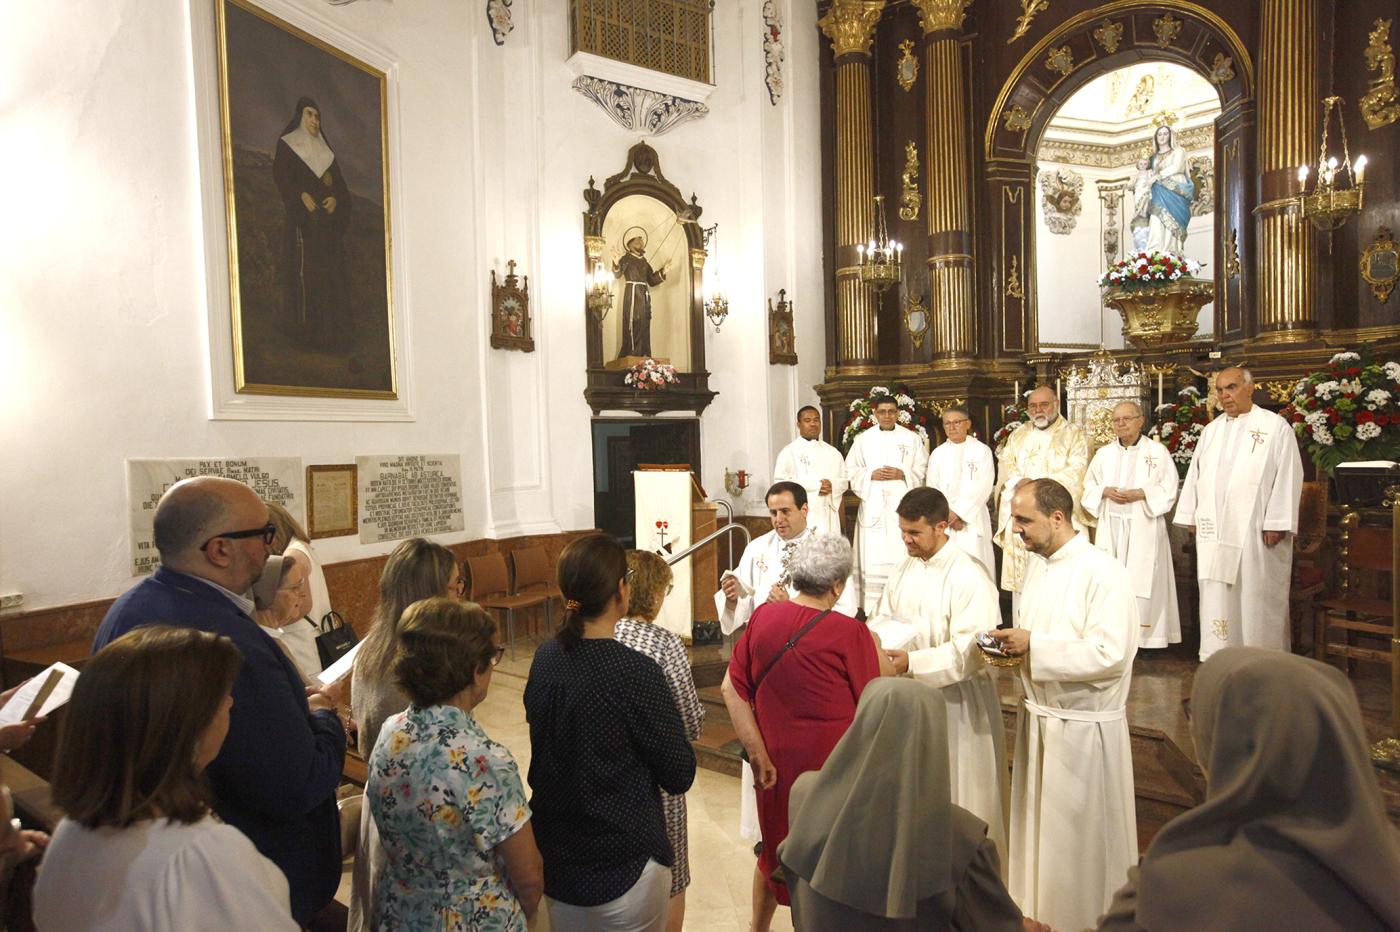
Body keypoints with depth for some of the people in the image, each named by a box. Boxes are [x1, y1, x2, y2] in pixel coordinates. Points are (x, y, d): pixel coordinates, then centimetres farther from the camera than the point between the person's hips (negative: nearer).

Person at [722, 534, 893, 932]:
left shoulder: (763, 617, -8)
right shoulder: (849, 633, -20)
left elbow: (731, 688, -7)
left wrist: (757, 752, -4)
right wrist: (875, 647, 7)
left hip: (776, 761, 5)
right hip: (830, 765, -4)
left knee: (776, 848, 26)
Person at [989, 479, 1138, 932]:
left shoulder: (1103, 573, -20)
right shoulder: (1038, 564, 6)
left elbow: (1109, 653, -26)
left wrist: (1032, 646, -25)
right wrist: (1015, 645, -3)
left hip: (1083, 726, -8)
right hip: (1039, 715, 8)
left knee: (1081, 832, 9)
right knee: (1038, 821, 20)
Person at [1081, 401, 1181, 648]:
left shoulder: (1158, 451, 2)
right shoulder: (1103, 453, 12)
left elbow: (1169, 487, -2)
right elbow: (1089, 485, 12)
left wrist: (1140, 493, -16)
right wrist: (1105, 492, -8)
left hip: (1144, 527, -3)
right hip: (1111, 527, 3)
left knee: (1143, 580, -4)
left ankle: (1144, 637, 4)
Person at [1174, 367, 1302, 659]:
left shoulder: (1275, 426, -2)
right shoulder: (1211, 430, 14)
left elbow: (1288, 475, -7)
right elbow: (1195, 474, 15)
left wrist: (1276, 524, -12)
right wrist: (1190, 515, 10)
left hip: (1255, 530, -5)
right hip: (1214, 529, 5)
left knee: (1257, 595, 1)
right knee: (1216, 594, 7)